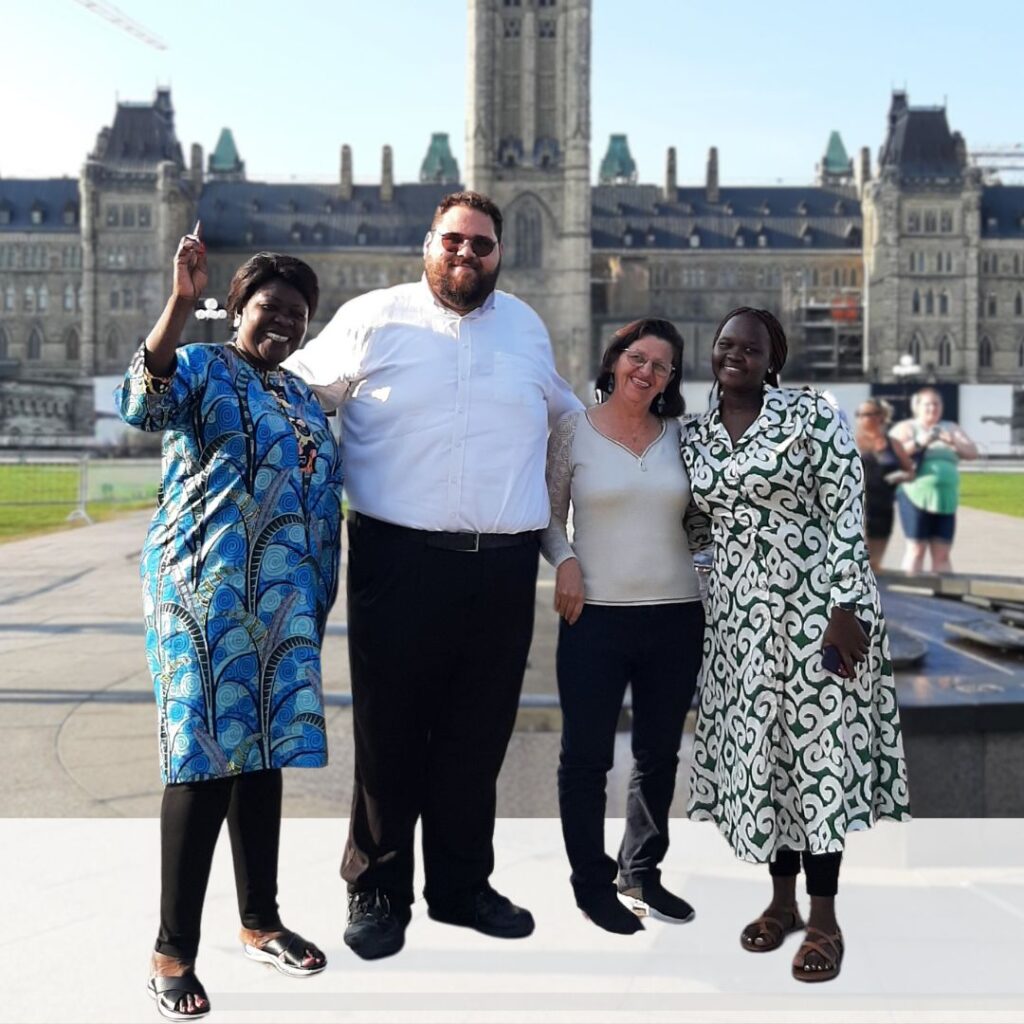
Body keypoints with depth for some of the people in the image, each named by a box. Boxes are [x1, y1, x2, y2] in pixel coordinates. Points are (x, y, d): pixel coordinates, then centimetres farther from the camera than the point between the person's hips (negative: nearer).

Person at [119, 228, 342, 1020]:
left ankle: (261, 922, 24)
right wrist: (180, 302, -37)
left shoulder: (302, 397, 18)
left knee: (263, 751, 12)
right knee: (206, 758, -8)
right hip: (205, 592, -7)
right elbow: (142, 403, -26)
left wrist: (320, 596, 16)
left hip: (284, 599, 7)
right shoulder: (201, 367, -3)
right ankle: (173, 952, 2)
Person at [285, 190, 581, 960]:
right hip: (399, 559, -3)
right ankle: (377, 891, 17)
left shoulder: (526, 326, 16)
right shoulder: (372, 320, 5)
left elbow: (565, 411, 31)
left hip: (503, 568, 3)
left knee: (478, 737, 11)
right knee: (390, 733, 3)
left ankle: (462, 886, 25)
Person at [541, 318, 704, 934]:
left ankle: (642, 873, 30)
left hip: (676, 613, 3)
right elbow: (549, 513, 5)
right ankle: (592, 882, 20)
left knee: (660, 754, 13)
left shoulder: (678, 434, 8)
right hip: (596, 614, -3)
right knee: (587, 756, 3)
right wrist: (564, 560, -11)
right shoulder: (574, 429, 1)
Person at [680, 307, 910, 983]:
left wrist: (845, 608, -17)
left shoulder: (809, 413, -7)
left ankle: (824, 920, 9)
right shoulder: (694, 436, 8)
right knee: (757, 749, 9)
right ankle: (782, 899, 25)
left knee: (817, 748, -2)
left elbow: (847, 512, -11)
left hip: (814, 601, -5)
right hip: (739, 613, 5)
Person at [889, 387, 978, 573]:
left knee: (942, 554, 2)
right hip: (916, 496, -4)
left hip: (946, 499, 4)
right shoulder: (906, 428, 5)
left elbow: (972, 452, 9)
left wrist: (954, 442, -11)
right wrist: (919, 443, -23)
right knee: (916, 549, -8)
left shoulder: (950, 428, 19)